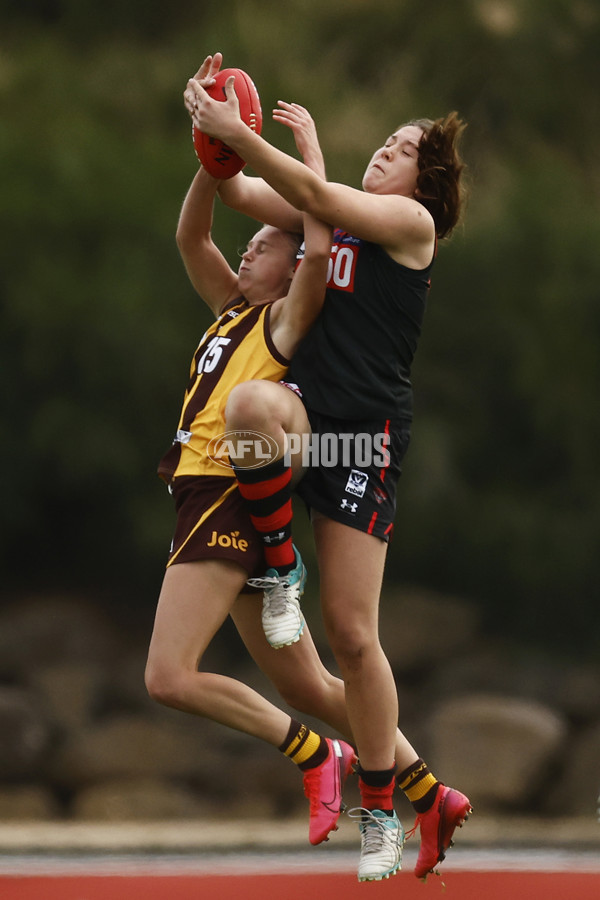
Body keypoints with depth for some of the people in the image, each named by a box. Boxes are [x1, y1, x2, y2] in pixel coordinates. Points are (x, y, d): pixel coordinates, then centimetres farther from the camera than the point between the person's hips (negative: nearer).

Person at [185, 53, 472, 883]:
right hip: (307, 408, 5)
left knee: (352, 631, -6)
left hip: (367, 426, -5)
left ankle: (381, 810, 7)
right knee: (251, 403, -35)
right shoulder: (340, 214, 19)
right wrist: (213, 132, -5)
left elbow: (315, 195, -13)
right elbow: (241, 193, 14)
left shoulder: (412, 221, 0)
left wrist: (238, 131, -19)